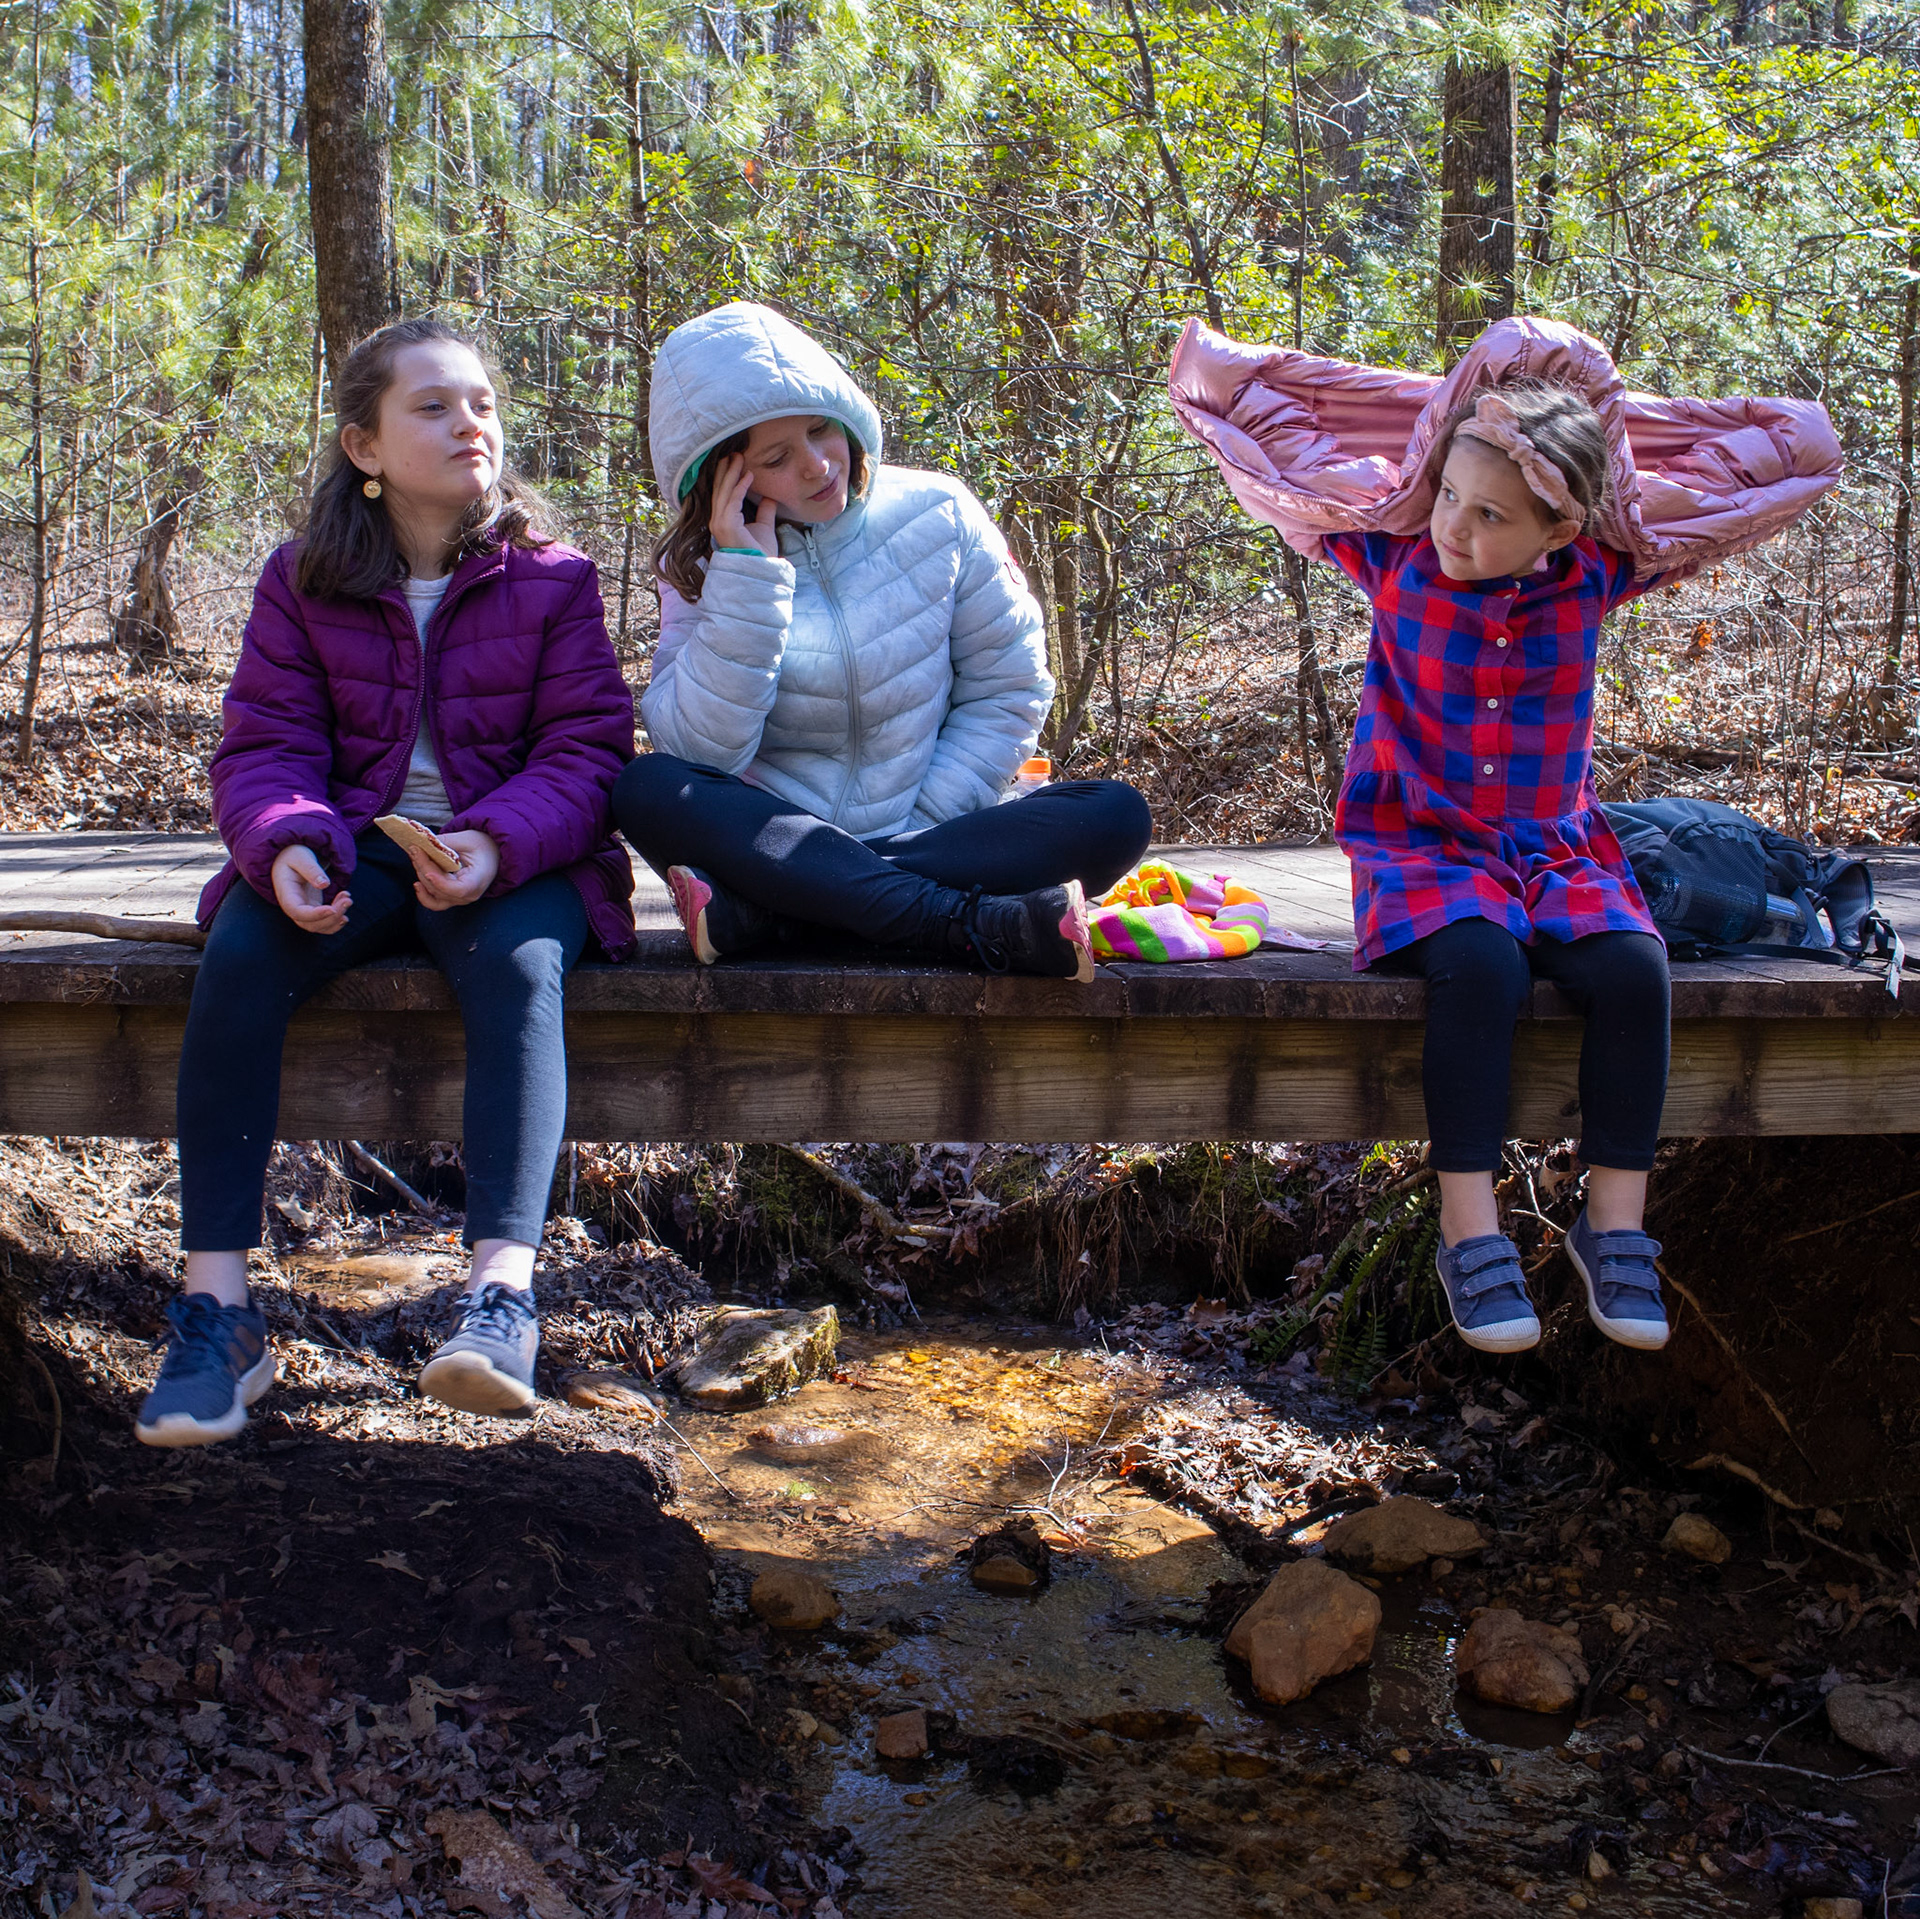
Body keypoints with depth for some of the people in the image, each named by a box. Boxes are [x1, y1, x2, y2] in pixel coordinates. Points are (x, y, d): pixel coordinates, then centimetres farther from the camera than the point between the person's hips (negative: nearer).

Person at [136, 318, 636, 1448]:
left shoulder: (552, 579, 3)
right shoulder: (304, 582, 9)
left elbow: (587, 748, -4)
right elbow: (265, 745, 3)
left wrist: (496, 846, -24)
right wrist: (286, 845, -21)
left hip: (510, 857, -2)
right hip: (351, 853, 2)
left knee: (520, 963, -36)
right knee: (240, 955, -28)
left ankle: (504, 1288, -44)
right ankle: (217, 1303, -28)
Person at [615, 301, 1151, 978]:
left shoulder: (936, 515, 0)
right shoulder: (700, 566, 0)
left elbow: (1007, 691, 2)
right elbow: (700, 748, -12)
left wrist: (920, 826, -8)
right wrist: (746, 574, -17)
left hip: (935, 842, 1)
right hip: (772, 837, -1)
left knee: (1115, 814, -25)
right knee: (648, 788, -29)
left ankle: (756, 912, -32)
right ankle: (973, 925, -35)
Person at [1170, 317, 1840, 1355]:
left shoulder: (1599, 568, -2)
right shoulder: (1392, 548, -4)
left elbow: (1806, 451, 3)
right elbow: (1269, 422, 3)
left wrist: (1611, 422, -1)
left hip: (1558, 850, 2)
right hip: (1421, 844, -2)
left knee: (1631, 968, -27)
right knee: (1479, 968, -34)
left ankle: (1614, 1219, -13)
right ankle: (1469, 1226, -24)